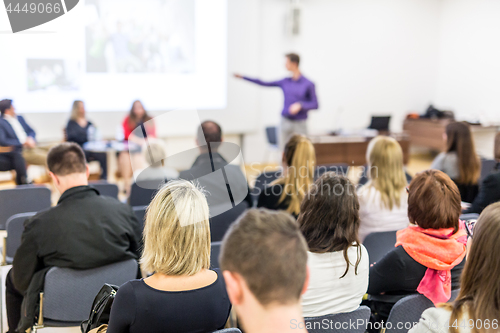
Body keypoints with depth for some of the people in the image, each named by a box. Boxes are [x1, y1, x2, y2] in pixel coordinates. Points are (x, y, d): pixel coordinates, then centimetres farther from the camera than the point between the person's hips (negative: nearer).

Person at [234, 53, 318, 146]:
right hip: (286, 121, 4)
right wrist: (243, 77, 12)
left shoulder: (308, 84, -5)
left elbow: (315, 104, -3)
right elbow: (265, 84, 13)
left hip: (300, 123, -4)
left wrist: (300, 105, -20)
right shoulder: (285, 82, 7)